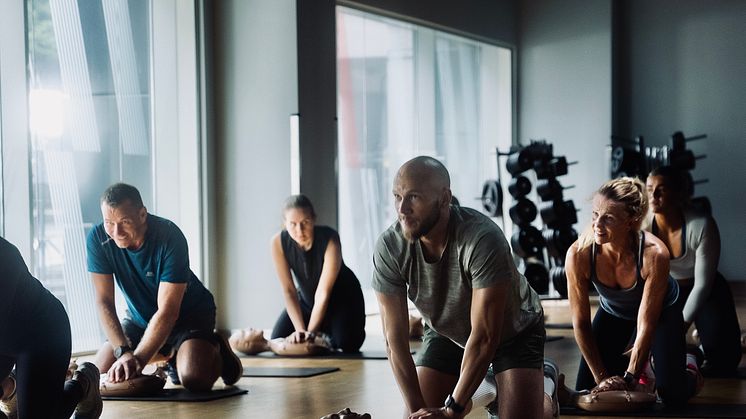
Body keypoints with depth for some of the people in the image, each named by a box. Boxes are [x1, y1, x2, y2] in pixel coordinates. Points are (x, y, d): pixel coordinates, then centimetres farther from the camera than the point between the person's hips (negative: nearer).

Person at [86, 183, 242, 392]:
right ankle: (170, 353, 15)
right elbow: (104, 301, -17)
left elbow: (168, 311, -31)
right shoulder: (98, 238, -19)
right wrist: (124, 352, -31)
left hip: (188, 313, -5)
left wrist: (137, 359, -39)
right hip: (140, 317, 5)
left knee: (194, 379, -29)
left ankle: (215, 350, 8)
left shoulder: (169, 237, -30)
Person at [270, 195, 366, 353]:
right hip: (307, 298, 4)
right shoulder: (278, 243, -23)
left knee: (347, 344, -27)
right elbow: (288, 290, -20)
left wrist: (310, 331, -32)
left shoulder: (329, 239, -32)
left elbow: (323, 293, -30)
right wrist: (300, 329, -30)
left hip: (342, 297, -4)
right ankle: (324, 333, 18)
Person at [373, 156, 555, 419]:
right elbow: (395, 339, -21)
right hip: (445, 332, 4)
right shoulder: (389, 247, -26)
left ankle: (545, 395, 20)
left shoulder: (483, 239, -39)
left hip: (513, 329, -4)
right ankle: (483, 390, 26)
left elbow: (485, 337, -35)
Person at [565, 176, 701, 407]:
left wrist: (629, 378, -26)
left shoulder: (654, 255, -39)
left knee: (673, 395, -13)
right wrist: (602, 377, -22)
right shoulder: (579, 255, -34)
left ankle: (687, 364, 23)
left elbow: (646, 323, -29)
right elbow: (581, 323, -22)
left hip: (662, 310, -2)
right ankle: (640, 365, 27)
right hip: (613, 311, 3)